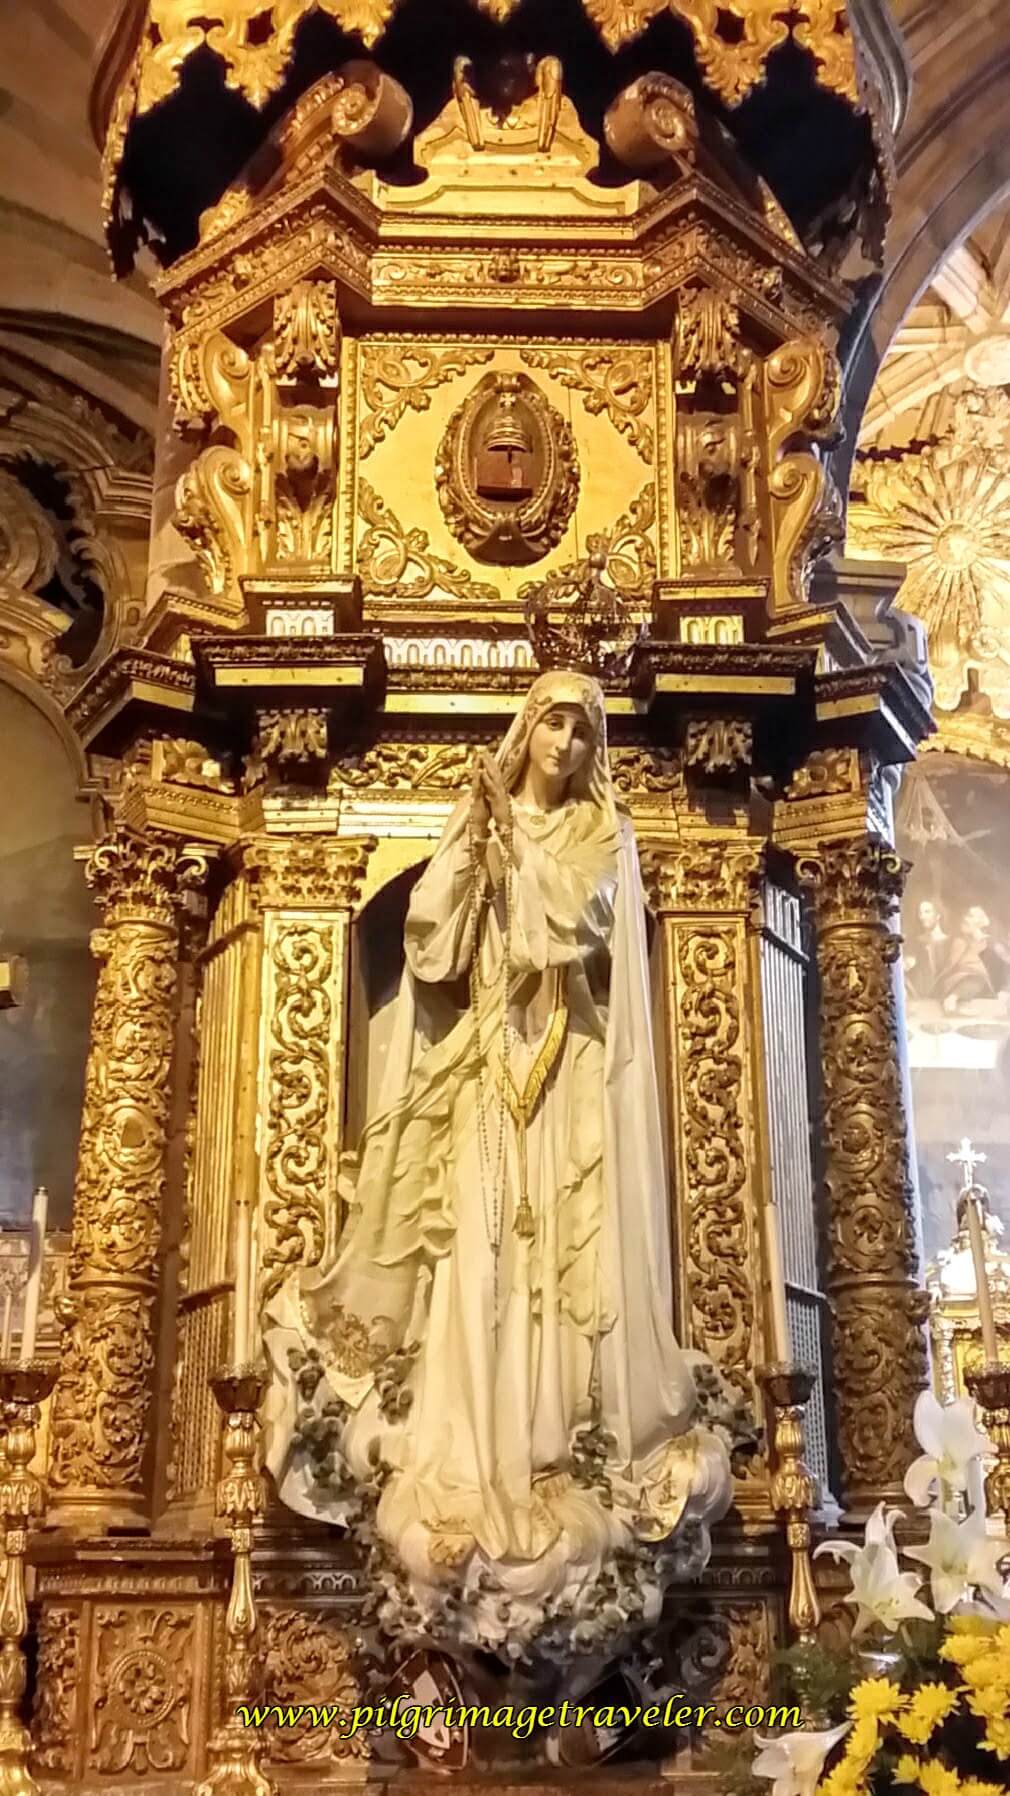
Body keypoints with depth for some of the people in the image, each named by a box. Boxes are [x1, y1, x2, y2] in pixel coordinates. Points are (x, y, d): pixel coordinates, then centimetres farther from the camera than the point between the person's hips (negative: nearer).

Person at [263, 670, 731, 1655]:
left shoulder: (602, 837, 10)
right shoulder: (476, 825, 16)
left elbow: (573, 921, -9)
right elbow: (429, 935, 2)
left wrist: (515, 841, -8)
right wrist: (473, 838, -6)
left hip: (565, 1079, -2)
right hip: (481, 1072, 2)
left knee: (561, 1255, -8)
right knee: (477, 1254, -4)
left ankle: (565, 1470, -5)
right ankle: (471, 1480, -2)